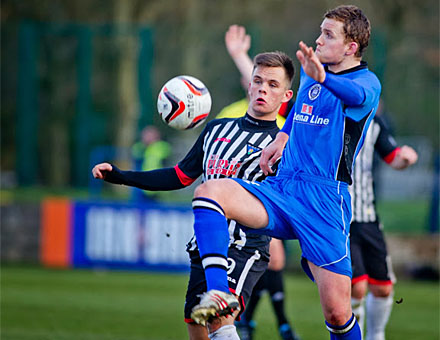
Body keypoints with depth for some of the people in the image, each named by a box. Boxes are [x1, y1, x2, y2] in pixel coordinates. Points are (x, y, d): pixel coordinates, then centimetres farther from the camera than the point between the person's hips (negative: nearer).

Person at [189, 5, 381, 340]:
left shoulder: (367, 81, -7)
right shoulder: (311, 71, 14)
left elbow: (356, 94, -34)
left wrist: (322, 77, -54)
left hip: (325, 199, -6)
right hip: (280, 187, 6)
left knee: (337, 312, -9)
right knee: (209, 191, -22)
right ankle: (219, 292, -35)